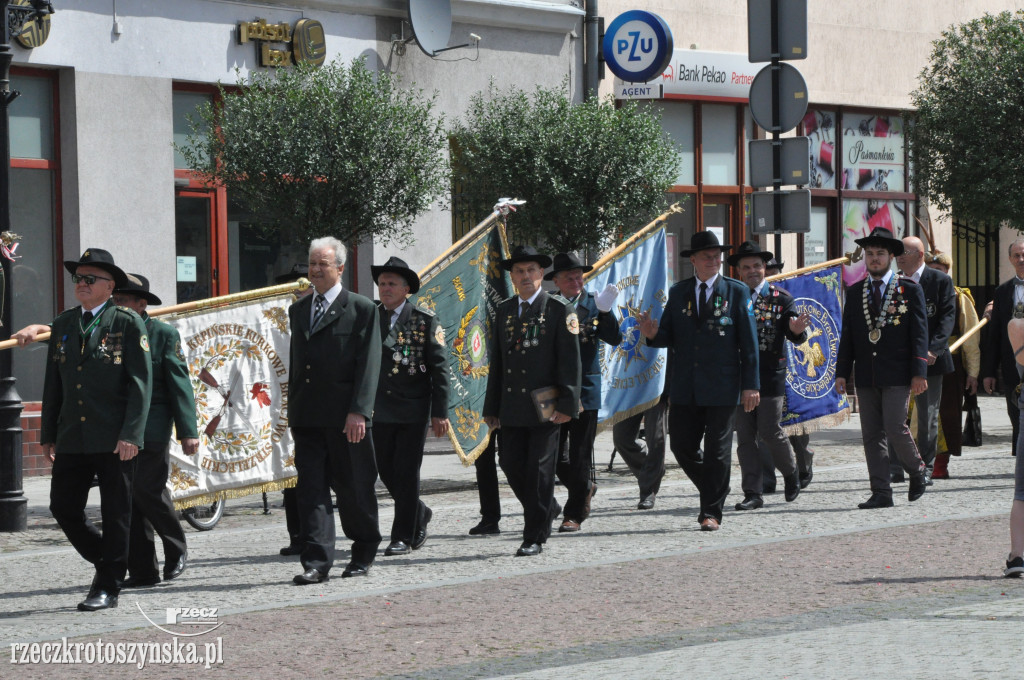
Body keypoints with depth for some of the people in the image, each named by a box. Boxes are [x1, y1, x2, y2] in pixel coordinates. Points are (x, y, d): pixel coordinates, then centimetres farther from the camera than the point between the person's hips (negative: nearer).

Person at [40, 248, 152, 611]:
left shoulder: (128, 323, -2)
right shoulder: (63, 325, 14)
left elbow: (141, 383, -7)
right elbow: (53, 384, 18)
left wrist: (130, 435, -15)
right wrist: (48, 434, 14)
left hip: (115, 440, -5)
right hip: (72, 440, 5)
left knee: (115, 513, 0)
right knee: (63, 507, 3)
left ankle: (108, 587, 9)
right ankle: (106, 562, 24)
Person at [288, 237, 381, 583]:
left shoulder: (362, 309, -2)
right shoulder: (298, 310, 16)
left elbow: (368, 364, -8)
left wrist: (359, 411, -17)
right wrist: (293, 410, 14)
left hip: (346, 418, -4)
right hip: (307, 418, 4)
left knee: (354, 489, 6)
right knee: (311, 489, -4)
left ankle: (363, 554, 24)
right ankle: (317, 562, -6)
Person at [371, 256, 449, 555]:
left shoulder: (425, 321, -3)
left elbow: (439, 368, -4)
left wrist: (440, 413, -10)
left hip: (413, 409, -4)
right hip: (380, 411, 4)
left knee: (407, 474, -3)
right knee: (386, 471, 7)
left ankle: (403, 536, 5)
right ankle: (419, 514, 30)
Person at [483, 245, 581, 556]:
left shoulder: (560, 310, -1)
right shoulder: (504, 310, 13)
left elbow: (570, 361, -6)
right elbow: (497, 362, 15)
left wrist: (567, 403, -14)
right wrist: (492, 407, 11)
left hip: (544, 404, -5)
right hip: (512, 407, 5)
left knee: (539, 470, -3)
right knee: (511, 465, 4)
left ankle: (535, 537, 3)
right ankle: (547, 509, 28)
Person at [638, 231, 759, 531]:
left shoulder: (737, 292, 1)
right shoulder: (678, 292, 10)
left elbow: (749, 342, -1)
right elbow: (669, 337, 10)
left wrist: (750, 385, -7)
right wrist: (653, 334, -14)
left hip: (722, 388, -3)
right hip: (685, 388, 3)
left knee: (717, 451, -1)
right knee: (682, 447, 4)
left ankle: (712, 512, 8)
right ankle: (712, 494, 27)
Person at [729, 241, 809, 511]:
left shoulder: (781, 298, 2)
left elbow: (795, 336, -4)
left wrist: (797, 330, -26)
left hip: (770, 376, -3)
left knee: (770, 432, -5)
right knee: (745, 437, 2)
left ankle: (791, 472, 24)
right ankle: (752, 494, 7)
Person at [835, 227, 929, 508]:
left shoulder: (910, 290, 2)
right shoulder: (855, 292, 12)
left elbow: (920, 334, -1)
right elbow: (847, 335, 13)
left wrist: (919, 373, -10)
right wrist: (842, 373, 5)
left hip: (897, 376, -4)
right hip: (866, 377, 4)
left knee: (895, 429, -11)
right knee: (872, 435, 2)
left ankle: (917, 471, 16)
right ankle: (881, 493, 6)